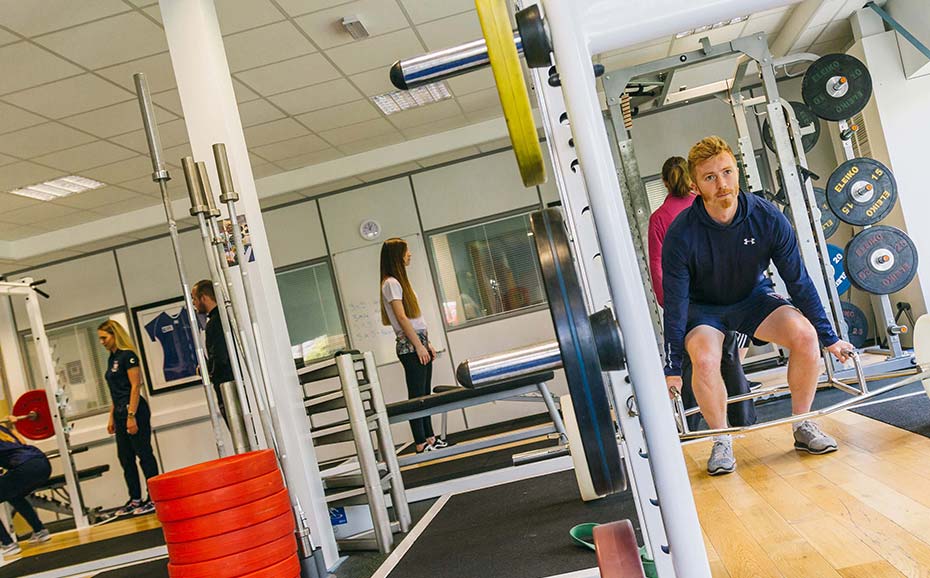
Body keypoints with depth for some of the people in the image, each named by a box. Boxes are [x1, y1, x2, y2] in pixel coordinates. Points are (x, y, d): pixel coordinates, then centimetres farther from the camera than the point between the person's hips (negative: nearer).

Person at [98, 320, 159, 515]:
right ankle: (135, 499, 18)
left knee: (143, 453, -4)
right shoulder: (112, 359, 15)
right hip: (120, 413, 9)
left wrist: (131, 416, -21)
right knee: (125, 457, 10)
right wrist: (112, 418, 16)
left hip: (134, 410, -9)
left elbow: (135, 386, -16)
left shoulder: (127, 356, -10)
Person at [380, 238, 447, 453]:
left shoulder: (400, 281, 17)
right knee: (417, 395, -5)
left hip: (419, 342, 9)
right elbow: (402, 317, -17)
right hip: (409, 346, -9)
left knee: (424, 394, 11)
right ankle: (421, 444, 0)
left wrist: (427, 343, 16)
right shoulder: (391, 283, -11)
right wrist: (419, 346, -17)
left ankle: (430, 438, 17)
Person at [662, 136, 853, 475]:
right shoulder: (681, 234, -25)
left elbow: (798, 281, -10)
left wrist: (829, 338, -6)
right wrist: (671, 369, -19)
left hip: (754, 297, 2)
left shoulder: (768, 218, -19)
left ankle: (803, 427, -3)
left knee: (805, 335, -24)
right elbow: (675, 304, -20)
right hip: (704, 307, -2)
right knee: (705, 359, -32)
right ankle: (722, 441, -8)